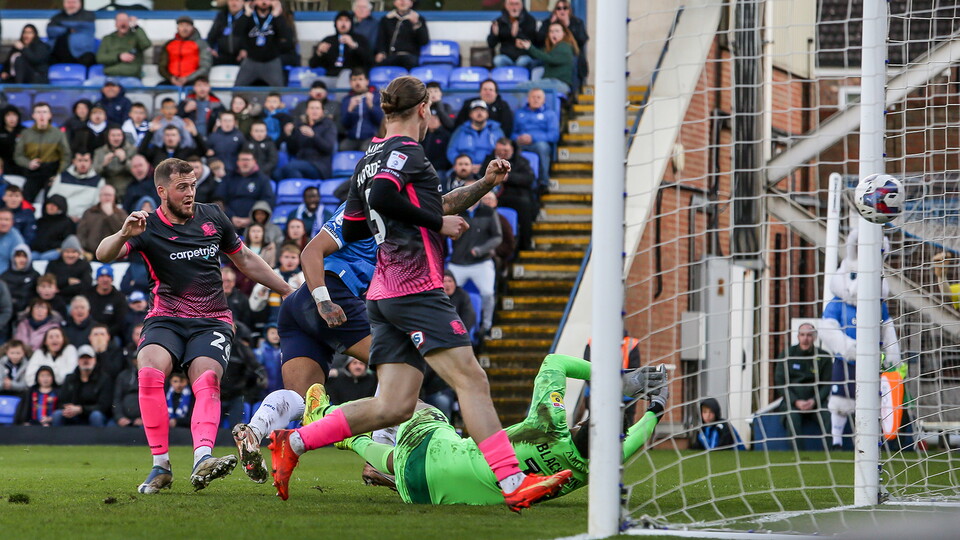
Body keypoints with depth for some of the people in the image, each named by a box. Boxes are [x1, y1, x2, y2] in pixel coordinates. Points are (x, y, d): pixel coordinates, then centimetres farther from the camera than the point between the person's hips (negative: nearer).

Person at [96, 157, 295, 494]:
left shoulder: (212, 217, 9)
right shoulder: (148, 228, -2)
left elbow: (245, 261, 23)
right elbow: (103, 255, -17)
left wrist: (288, 292, 24)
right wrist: (123, 235, -38)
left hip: (211, 322, 1)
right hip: (166, 320, -1)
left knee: (207, 379, -28)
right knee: (149, 370, -30)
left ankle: (202, 459, -46)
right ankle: (161, 466, -23)